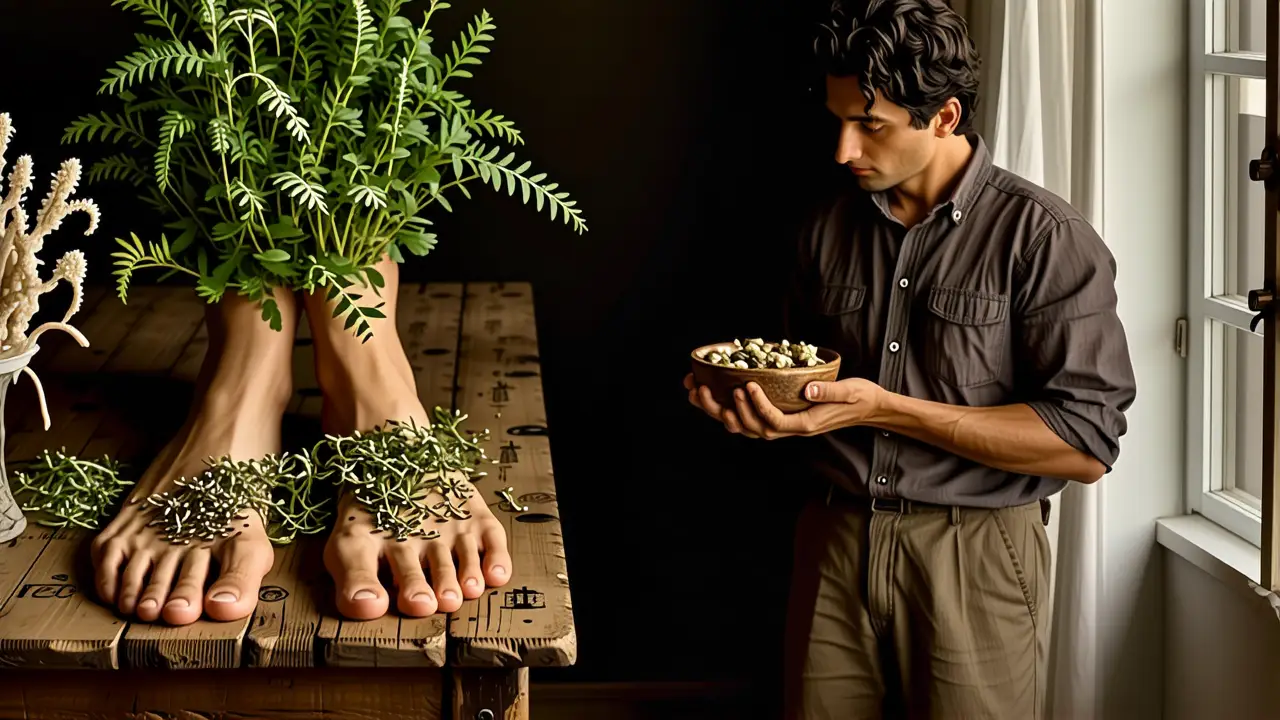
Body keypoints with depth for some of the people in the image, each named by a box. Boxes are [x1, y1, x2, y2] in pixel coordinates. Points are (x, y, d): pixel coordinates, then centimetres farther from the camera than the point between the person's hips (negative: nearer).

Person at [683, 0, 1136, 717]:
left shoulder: (1046, 236, -11)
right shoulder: (832, 226, 8)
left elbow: (1086, 444, -17)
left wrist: (886, 408, -20)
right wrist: (759, 393, -4)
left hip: (973, 560, -4)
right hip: (834, 544, 5)